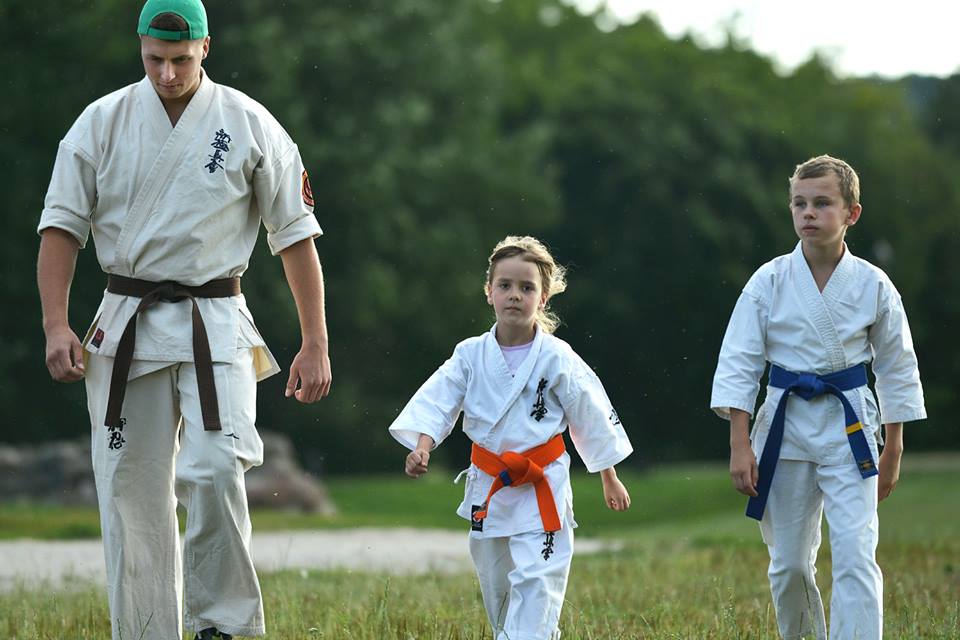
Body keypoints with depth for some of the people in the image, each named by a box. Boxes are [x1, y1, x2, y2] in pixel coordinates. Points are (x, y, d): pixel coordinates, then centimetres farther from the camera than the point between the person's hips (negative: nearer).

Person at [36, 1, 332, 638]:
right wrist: (57, 326, -7)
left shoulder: (250, 125, 0)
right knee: (131, 495, 1)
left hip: (216, 326, -2)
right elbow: (62, 225, 5)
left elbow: (295, 234, 3)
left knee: (214, 471, -21)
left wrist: (315, 344, 0)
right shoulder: (102, 122, 4)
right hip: (126, 324, 2)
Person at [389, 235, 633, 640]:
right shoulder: (471, 355, -2)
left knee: (535, 582, -12)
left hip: (543, 488, -3)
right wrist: (421, 447, -28)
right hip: (488, 487, 4)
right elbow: (437, 402, -9)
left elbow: (592, 417, 1)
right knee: (495, 584, 15)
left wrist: (610, 479, 8)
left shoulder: (557, 359, -8)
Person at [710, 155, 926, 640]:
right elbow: (738, 365, -2)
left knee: (855, 556, -12)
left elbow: (897, 368, 6)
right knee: (788, 563, 9)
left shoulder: (872, 285, -4)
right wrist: (739, 446, -8)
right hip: (784, 425, 1)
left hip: (849, 427, -1)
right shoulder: (770, 282, -5)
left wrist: (893, 450, 8)